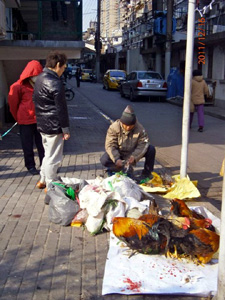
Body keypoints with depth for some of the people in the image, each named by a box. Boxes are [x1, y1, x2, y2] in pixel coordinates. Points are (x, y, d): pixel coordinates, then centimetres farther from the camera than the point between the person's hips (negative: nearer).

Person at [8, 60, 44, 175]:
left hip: (40, 119, 4)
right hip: (26, 121, -3)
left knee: (42, 144, 10)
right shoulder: (18, 86, -11)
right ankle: (30, 166, 19)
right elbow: (13, 103, -1)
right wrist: (18, 118, 9)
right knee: (28, 145, 7)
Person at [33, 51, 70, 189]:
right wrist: (66, 129, -13)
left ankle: (43, 180, 33)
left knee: (48, 154, 22)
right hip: (53, 126, -10)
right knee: (53, 157, 1)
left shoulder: (40, 78, 11)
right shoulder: (55, 83, -19)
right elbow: (61, 108, -18)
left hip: (42, 125, 10)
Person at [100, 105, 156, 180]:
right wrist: (116, 159, -40)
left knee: (151, 149, -21)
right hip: (119, 153, -1)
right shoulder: (114, 127, -22)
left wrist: (134, 157, -38)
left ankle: (146, 173, -5)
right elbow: (110, 145, -24)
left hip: (133, 153, 1)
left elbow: (143, 145, -21)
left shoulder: (140, 128, -19)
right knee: (104, 160, -29)